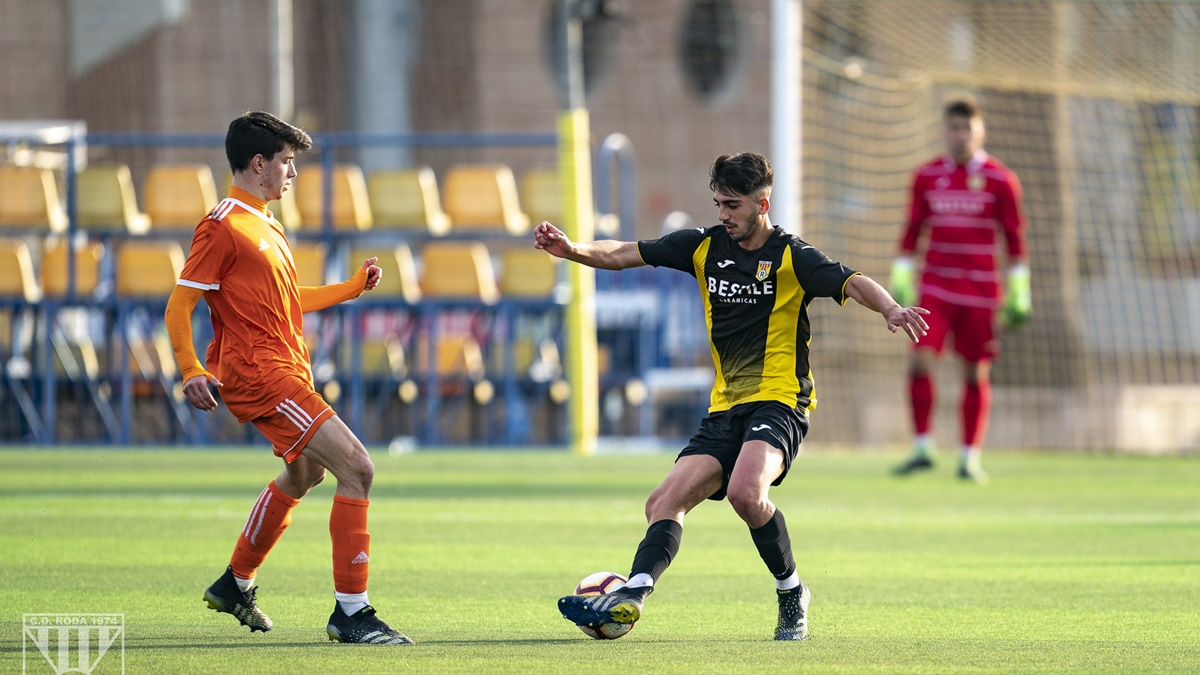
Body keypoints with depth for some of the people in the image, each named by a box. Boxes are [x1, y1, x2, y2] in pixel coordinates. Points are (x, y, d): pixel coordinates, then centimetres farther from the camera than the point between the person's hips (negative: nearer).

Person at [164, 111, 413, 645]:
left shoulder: (267, 226, 18)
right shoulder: (223, 226, -11)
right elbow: (179, 305, -14)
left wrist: (355, 286, 27)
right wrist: (191, 371, -25)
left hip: (288, 371, 11)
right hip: (260, 376, -11)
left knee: (305, 473, 30)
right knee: (356, 468, -18)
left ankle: (236, 584, 46)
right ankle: (351, 611, -16)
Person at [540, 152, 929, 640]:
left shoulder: (791, 257, -6)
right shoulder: (705, 248, 9)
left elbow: (853, 284, -18)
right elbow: (622, 255, 6)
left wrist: (891, 310, -40)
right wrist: (571, 249, -12)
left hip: (779, 402, -6)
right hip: (725, 408, 6)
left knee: (745, 491, -31)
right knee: (666, 501, -9)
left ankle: (791, 591, -12)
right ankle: (631, 595, -21)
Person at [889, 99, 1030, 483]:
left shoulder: (1000, 180, 0)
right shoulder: (927, 177, 7)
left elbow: (1015, 236, 3)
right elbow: (913, 231, 14)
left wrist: (1018, 293, 1)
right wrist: (900, 280, 10)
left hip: (980, 290, -1)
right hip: (936, 288, 1)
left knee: (975, 374, 2)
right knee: (920, 361, -13)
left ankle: (970, 457, 12)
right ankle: (922, 448, -4)